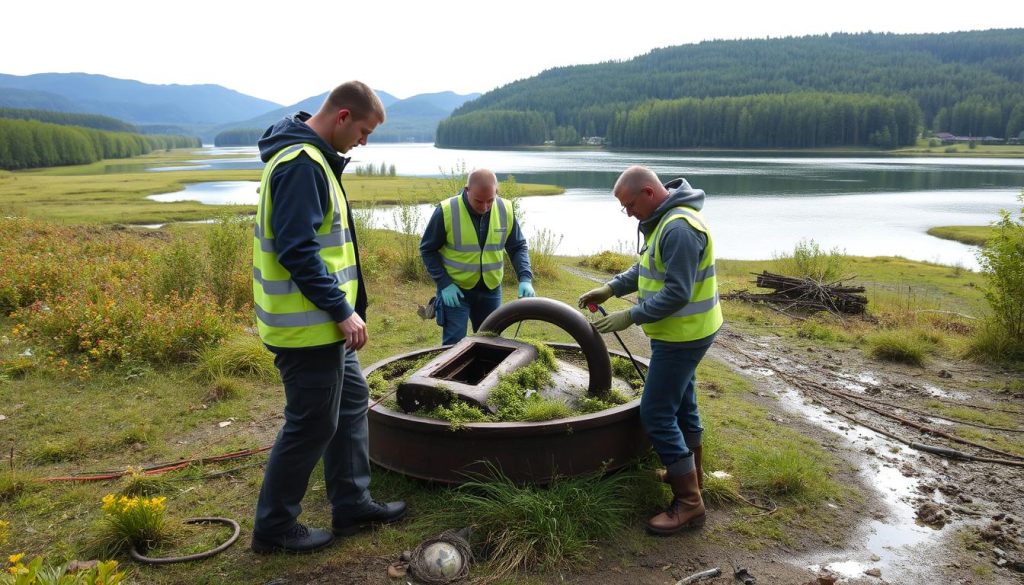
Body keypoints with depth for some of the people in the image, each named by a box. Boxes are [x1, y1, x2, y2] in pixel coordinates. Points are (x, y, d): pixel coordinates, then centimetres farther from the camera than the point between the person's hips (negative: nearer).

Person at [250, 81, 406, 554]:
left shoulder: (312, 159, 13)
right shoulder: (301, 165, -20)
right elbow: (297, 251, -26)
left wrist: (342, 308, 19)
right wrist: (343, 310, -21)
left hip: (324, 322, 11)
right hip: (307, 325, -11)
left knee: (351, 398, 18)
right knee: (313, 424, 1)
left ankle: (352, 504, 31)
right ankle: (274, 527, 20)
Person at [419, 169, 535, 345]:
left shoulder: (506, 210, -9)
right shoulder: (446, 211, -18)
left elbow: (518, 247, 2)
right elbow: (428, 249, -7)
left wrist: (525, 278, -14)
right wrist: (444, 283, -15)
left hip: (491, 289, 4)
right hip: (454, 289, -3)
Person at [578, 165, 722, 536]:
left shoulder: (679, 229, -26)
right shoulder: (663, 219, 8)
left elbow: (676, 294, -28)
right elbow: (646, 268, 18)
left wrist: (630, 317, -23)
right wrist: (610, 289, 8)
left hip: (682, 335, -11)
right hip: (685, 331, 11)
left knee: (656, 414, -6)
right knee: (681, 403, 23)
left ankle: (688, 503, 3)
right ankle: (689, 471, 42)